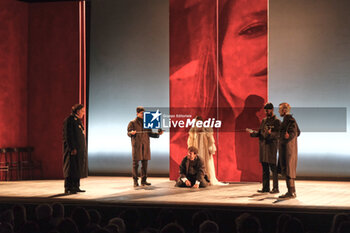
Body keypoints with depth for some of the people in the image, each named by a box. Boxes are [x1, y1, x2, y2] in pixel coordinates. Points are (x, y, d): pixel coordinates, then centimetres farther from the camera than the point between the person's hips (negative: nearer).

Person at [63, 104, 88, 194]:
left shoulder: (78, 120, 16)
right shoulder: (69, 120, -12)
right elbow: (68, 135, -17)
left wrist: (83, 148, 18)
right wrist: (72, 148, -22)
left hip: (80, 149, 10)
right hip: (73, 149, -10)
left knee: (78, 168, 10)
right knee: (71, 167, -8)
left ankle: (76, 187, 15)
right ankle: (68, 188, -6)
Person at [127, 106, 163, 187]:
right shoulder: (132, 123, 5)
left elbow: (150, 134, 19)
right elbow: (128, 133, 0)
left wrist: (158, 134, 4)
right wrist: (131, 133, -23)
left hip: (145, 145, 4)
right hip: (136, 145, -4)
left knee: (145, 163, 2)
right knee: (135, 163, -5)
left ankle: (144, 180, 8)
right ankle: (135, 181, -1)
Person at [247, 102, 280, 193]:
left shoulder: (276, 121, -5)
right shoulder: (264, 120, 17)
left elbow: (277, 134, -16)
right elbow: (260, 133, 18)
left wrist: (270, 133, -35)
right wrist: (252, 132, 0)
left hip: (271, 146, -7)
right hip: (262, 146, 7)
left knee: (273, 168, -6)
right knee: (265, 168, 10)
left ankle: (275, 188, -3)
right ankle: (265, 187, 15)